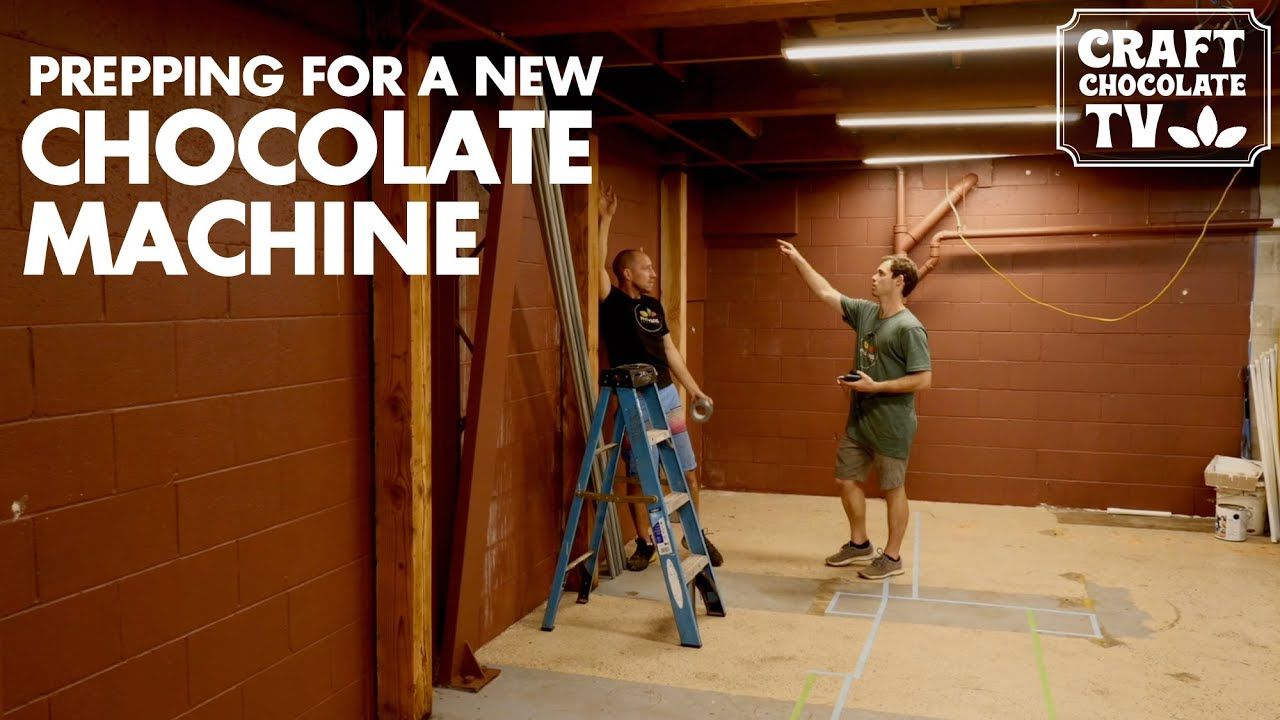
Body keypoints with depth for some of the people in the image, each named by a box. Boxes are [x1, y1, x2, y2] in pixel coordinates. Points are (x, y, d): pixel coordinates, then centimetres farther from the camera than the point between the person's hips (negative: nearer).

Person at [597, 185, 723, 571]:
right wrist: (605, 218, -24)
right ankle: (644, 543, 18)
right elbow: (598, 264, -23)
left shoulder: (654, 306, 11)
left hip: (667, 395, 6)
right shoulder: (613, 303, -7)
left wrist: (694, 389, 14)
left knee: (688, 470, 9)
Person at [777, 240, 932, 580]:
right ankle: (859, 544, 32)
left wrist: (875, 386, -20)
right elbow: (826, 293, 13)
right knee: (847, 480, 15)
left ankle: (892, 557, 18)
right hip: (858, 420, 8)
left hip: (891, 426, -8)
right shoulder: (865, 312, 5)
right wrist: (797, 259, 12)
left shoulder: (909, 328, -17)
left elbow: (923, 379, -20)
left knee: (892, 489, 5)